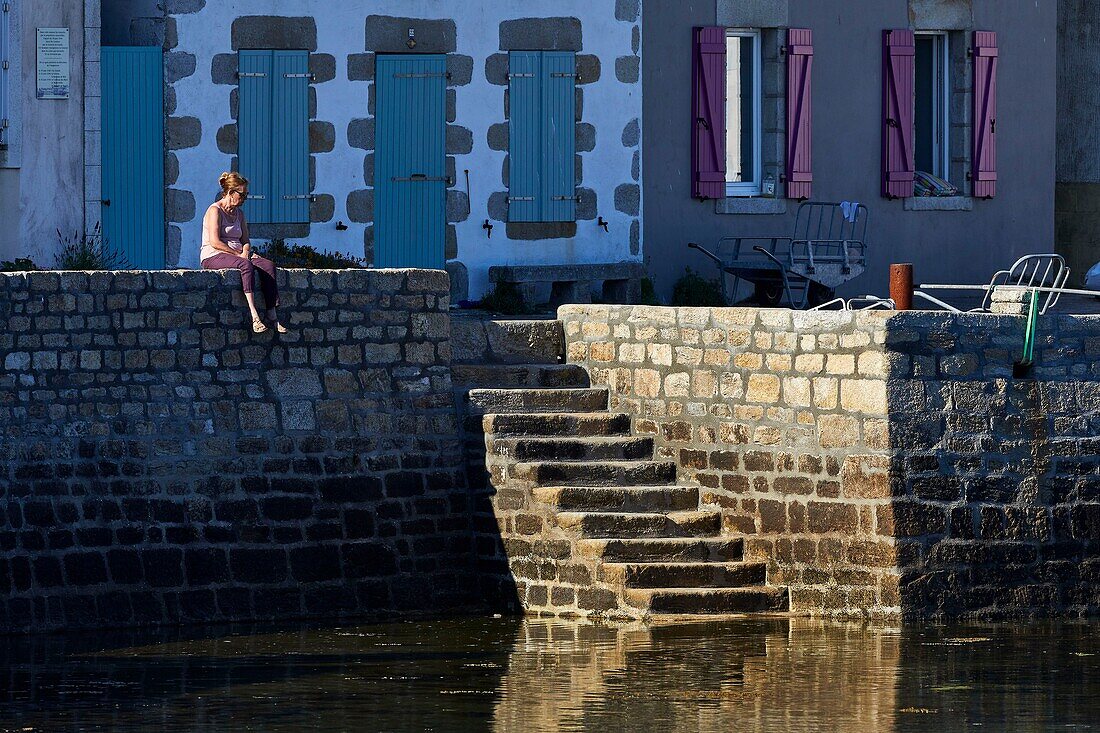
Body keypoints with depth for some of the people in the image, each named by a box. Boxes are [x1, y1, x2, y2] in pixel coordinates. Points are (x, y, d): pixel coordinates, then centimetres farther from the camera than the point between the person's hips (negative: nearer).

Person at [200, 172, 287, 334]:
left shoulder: (239, 214, 19)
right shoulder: (215, 211, -7)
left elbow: (245, 240, 20)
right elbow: (215, 242, -16)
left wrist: (246, 251, -4)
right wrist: (238, 254, -16)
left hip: (236, 254, 8)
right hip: (214, 257, -8)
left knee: (268, 265, -18)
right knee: (246, 265, -37)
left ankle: (272, 315, -26)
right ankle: (254, 316, -47)